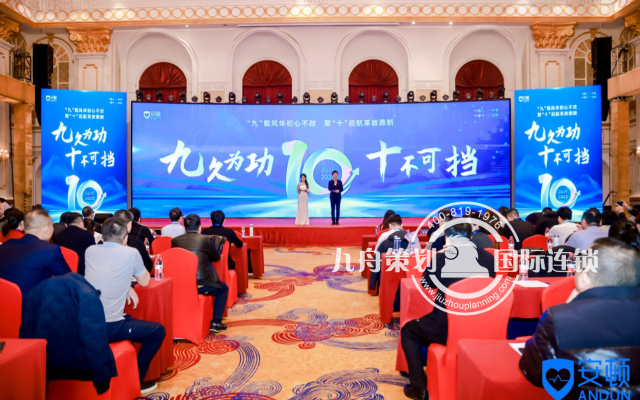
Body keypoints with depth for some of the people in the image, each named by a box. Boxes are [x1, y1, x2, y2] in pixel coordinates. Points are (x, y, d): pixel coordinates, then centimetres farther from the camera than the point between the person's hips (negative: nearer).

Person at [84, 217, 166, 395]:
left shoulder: (90, 250, 8)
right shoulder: (131, 253, -7)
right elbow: (145, 281, 8)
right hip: (110, 327, -6)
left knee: (129, 319, 34)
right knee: (158, 331, 12)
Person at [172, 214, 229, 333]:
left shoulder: (175, 240, 3)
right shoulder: (206, 239, -7)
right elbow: (216, 258, 8)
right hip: (201, 285, -5)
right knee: (223, 288, 23)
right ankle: (215, 322, 15)